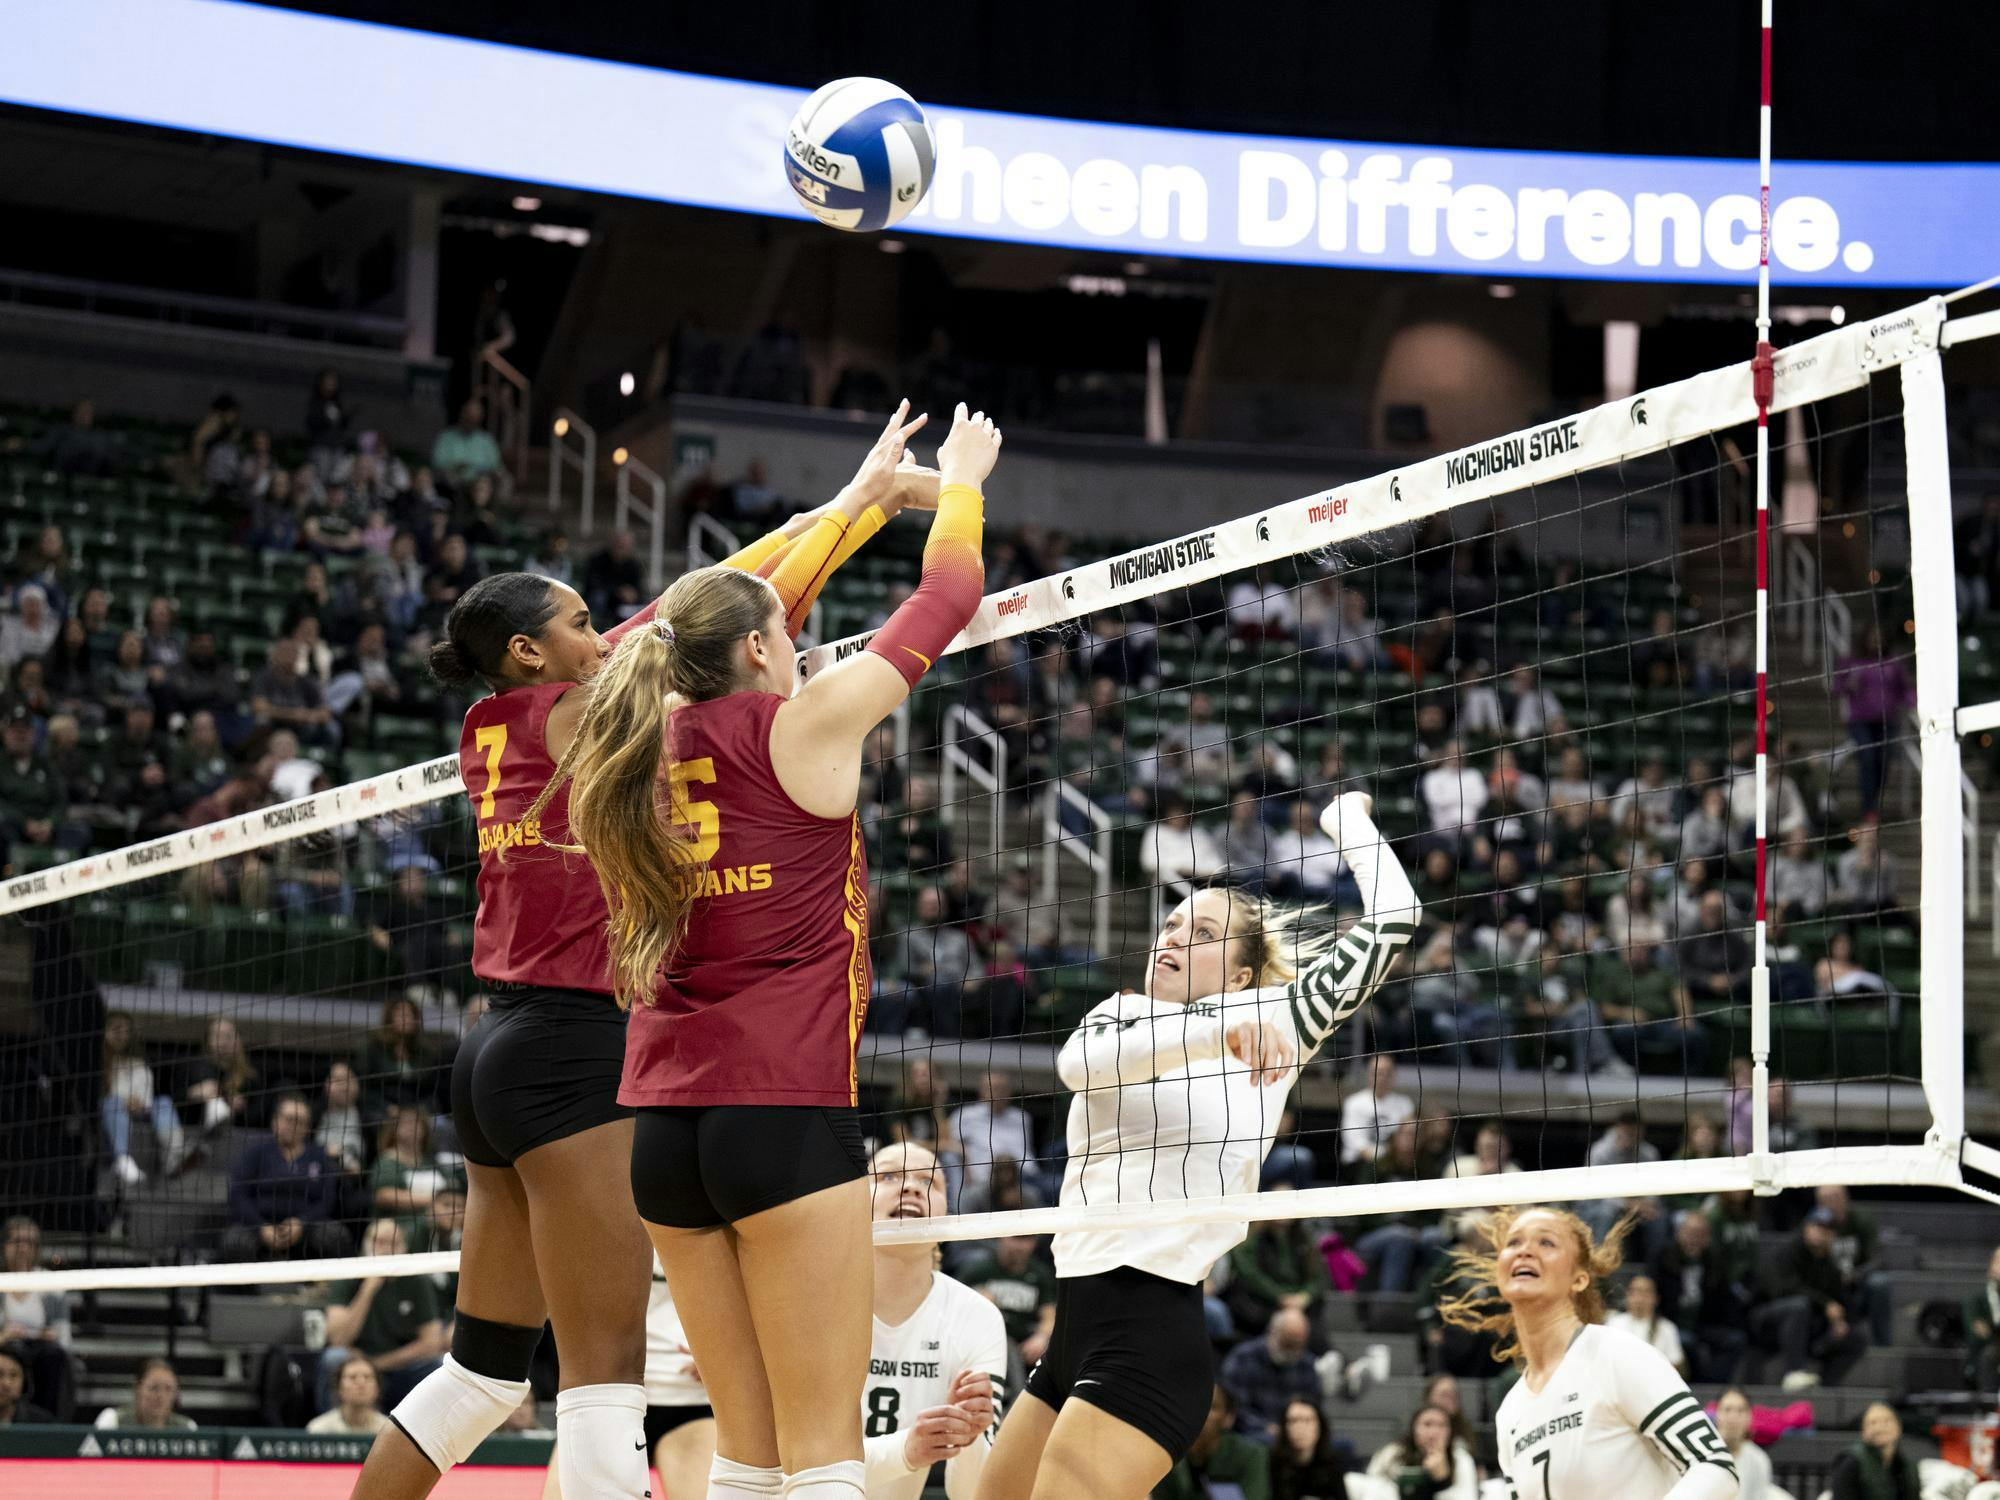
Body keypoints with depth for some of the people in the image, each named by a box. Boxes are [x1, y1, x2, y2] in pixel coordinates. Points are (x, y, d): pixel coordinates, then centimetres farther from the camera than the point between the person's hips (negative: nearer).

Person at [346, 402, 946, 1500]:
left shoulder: (490, 728, 13)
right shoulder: (576, 715, -8)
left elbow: (678, 621, 19)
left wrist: (808, 521, 23)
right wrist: (863, 501, 4)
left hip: (500, 1050, 9)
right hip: (575, 1049, -9)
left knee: (486, 1363, 16)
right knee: (605, 1377, -11)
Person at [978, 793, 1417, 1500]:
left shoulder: (1268, 1029, 2)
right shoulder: (1121, 1016, 14)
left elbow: (1392, 920, -2)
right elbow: (1077, 1062, -13)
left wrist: (1348, 820, 15)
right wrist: (1214, 1030, -29)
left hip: (1149, 1337, -7)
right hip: (1075, 1335, 7)